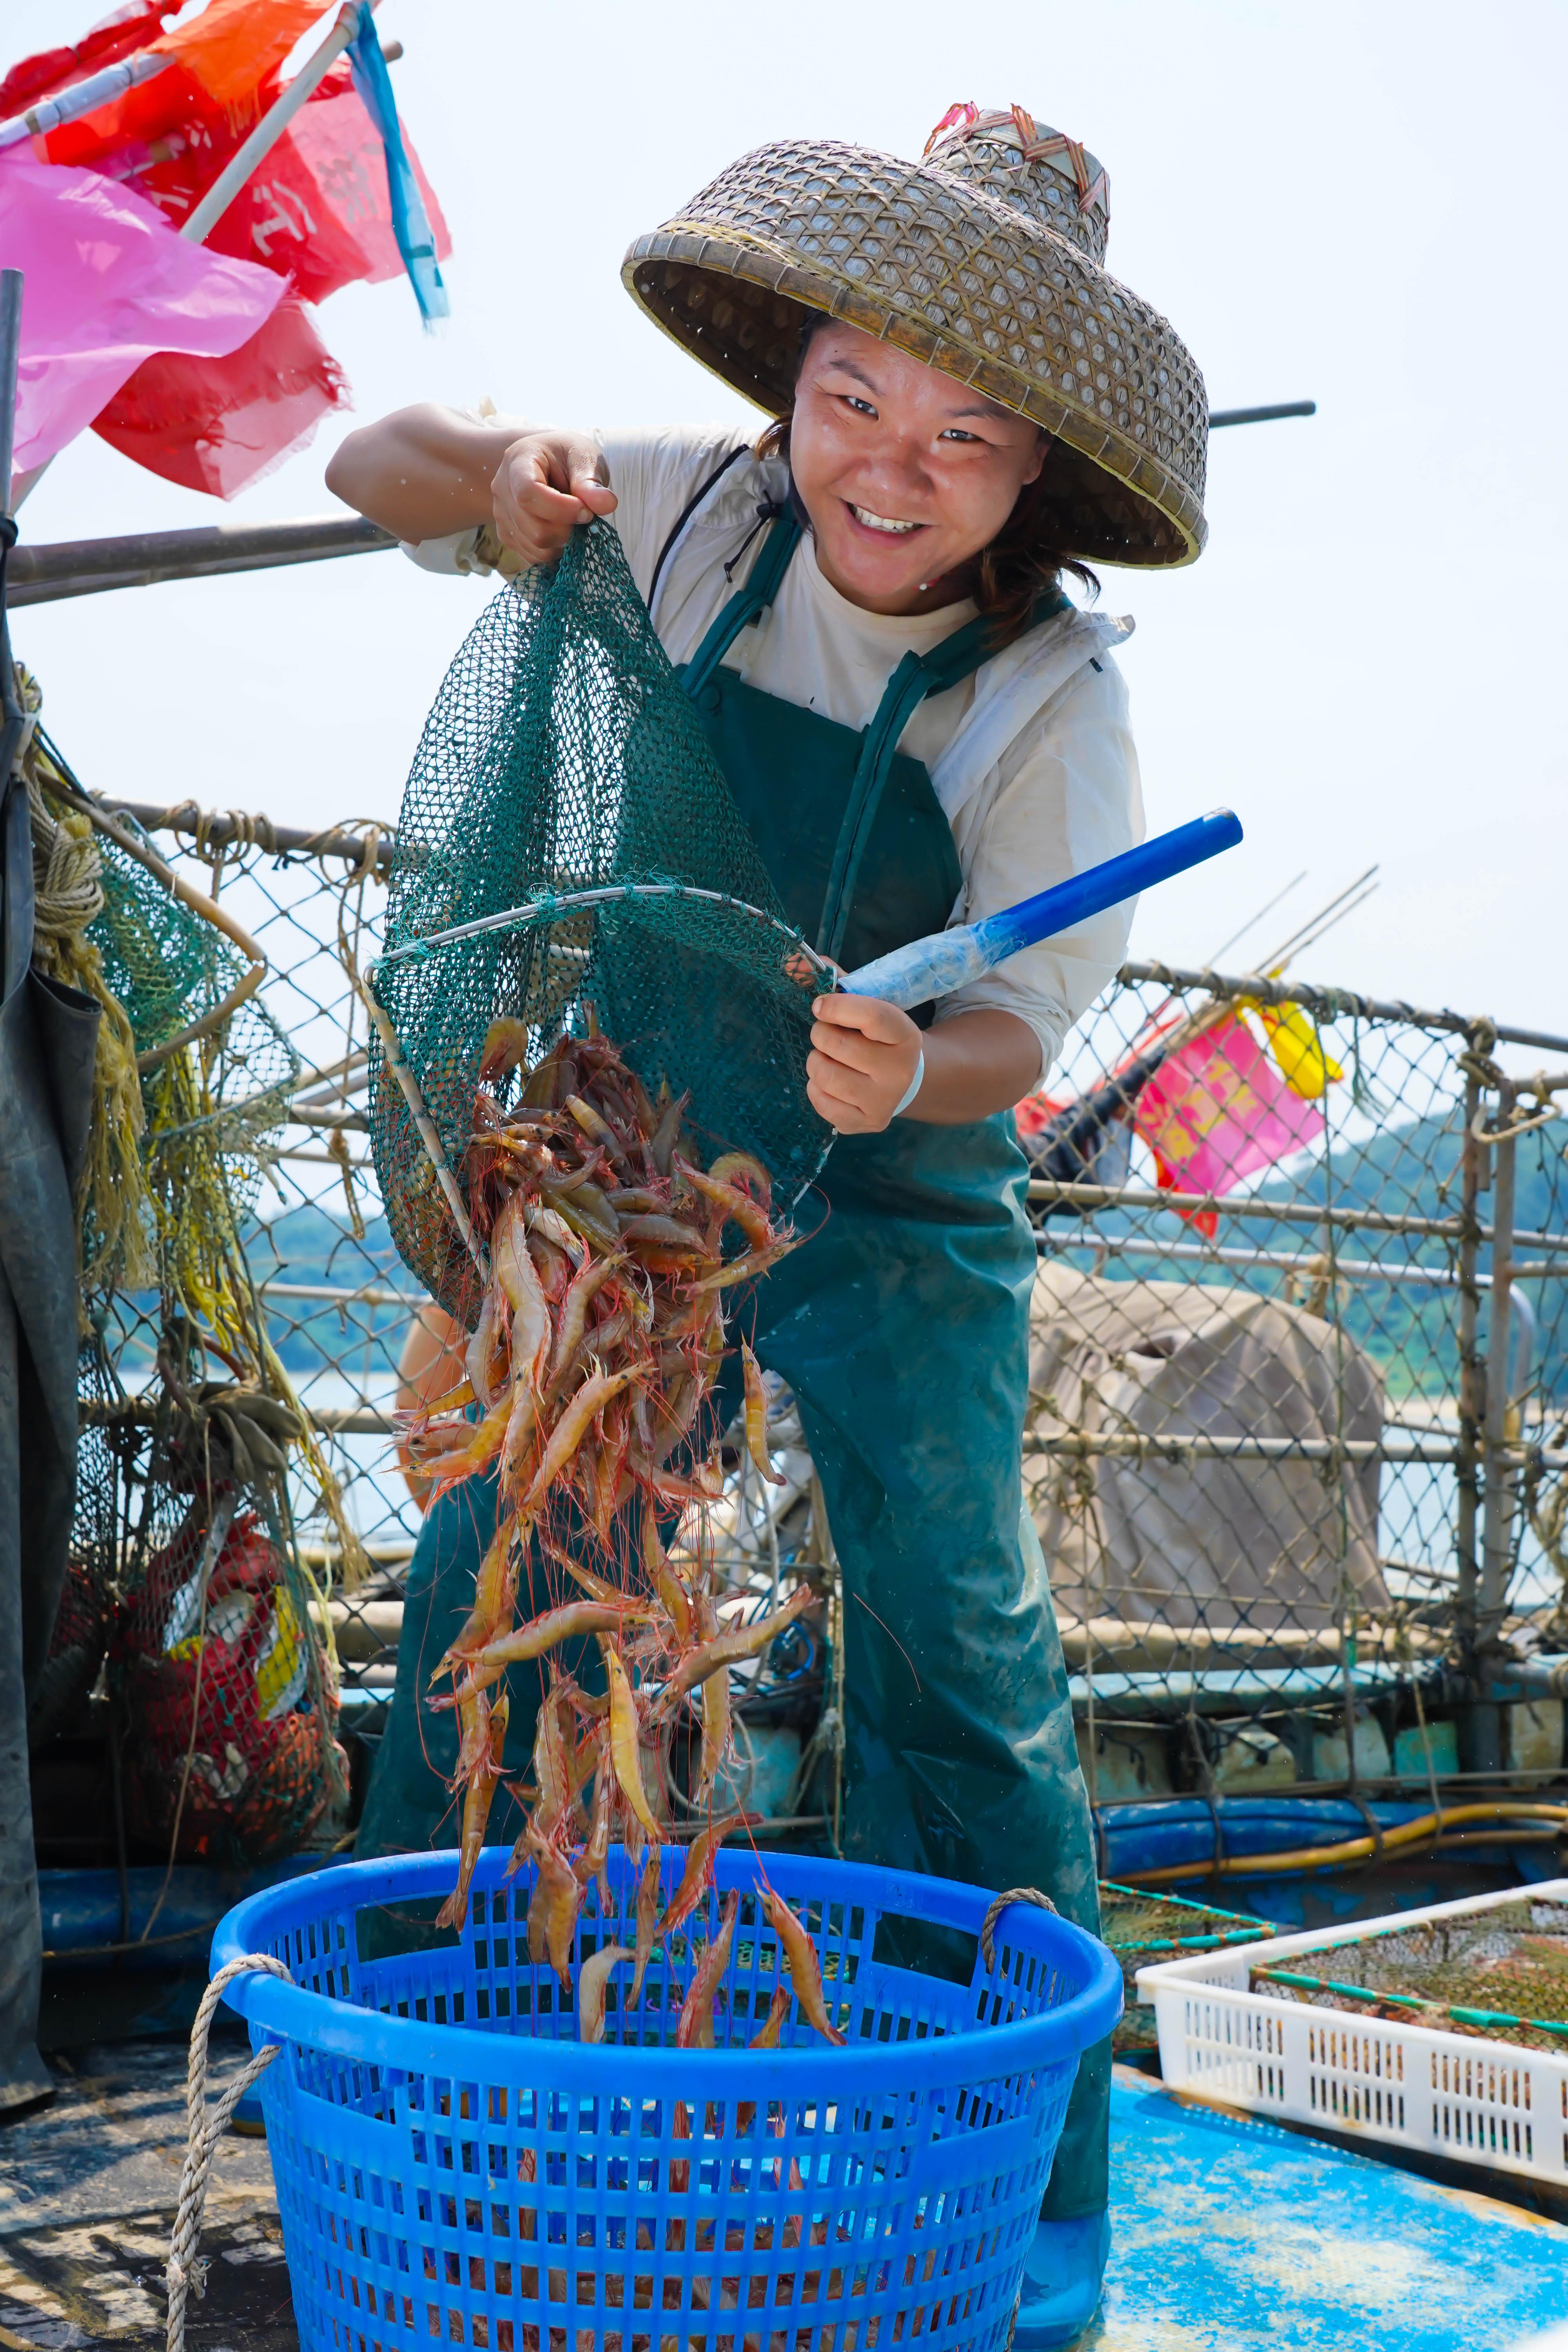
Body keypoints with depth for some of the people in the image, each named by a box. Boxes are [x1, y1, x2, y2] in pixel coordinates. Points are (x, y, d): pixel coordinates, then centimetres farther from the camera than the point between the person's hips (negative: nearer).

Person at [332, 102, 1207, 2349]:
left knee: (960, 1647, -5)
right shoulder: (696, 512, -8)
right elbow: (373, 470, 0)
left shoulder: (1053, 693, -14)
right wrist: (492, 471, -23)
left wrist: (908, 1072, -40)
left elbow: (1023, 1019, -16)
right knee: (485, 1575, 4)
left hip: (887, 1198, -2)